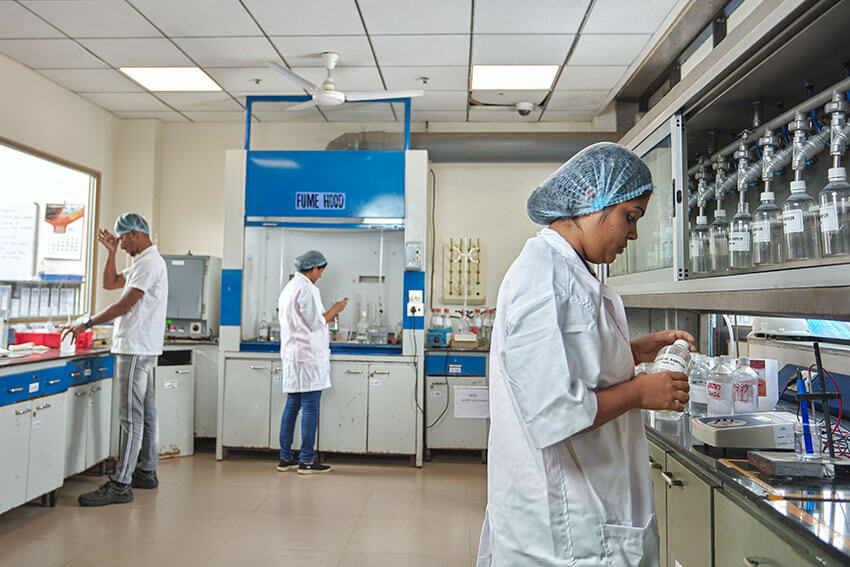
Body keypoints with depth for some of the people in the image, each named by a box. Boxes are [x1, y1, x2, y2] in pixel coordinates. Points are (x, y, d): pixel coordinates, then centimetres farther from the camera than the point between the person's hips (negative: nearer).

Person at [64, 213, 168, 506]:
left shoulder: (149, 262, -13)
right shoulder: (143, 262, 21)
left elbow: (124, 304, -18)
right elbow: (110, 283, 25)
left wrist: (87, 323, -10)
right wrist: (111, 252, 15)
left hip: (136, 348, -11)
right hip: (142, 348, 11)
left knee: (131, 416, -9)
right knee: (145, 413, 14)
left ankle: (121, 485, -5)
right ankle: (146, 472, 23)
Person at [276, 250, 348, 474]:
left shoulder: (289, 287, 17)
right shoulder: (307, 289, -14)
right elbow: (315, 324, -13)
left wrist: (326, 315, 22)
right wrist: (333, 311, 0)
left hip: (292, 356, 10)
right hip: (308, 356, -10)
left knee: (292, 406, 13)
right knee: (310, 408, -3)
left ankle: (286, 458, 19)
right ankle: (306, 460, 2)